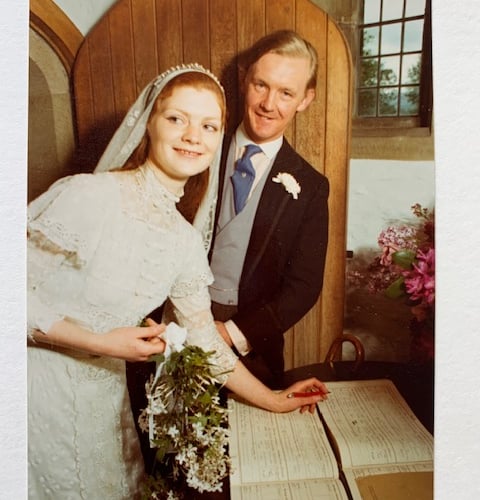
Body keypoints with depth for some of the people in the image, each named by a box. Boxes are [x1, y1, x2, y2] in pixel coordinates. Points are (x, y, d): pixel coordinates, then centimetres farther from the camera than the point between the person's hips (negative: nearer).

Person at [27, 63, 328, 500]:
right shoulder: (87, 195, -22)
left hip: (102, 393, 5)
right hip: (42, 383, -4)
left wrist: (274, 401, 9)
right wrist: (102, 342, -22)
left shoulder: (185, 240, -4)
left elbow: (204, 337, 4)